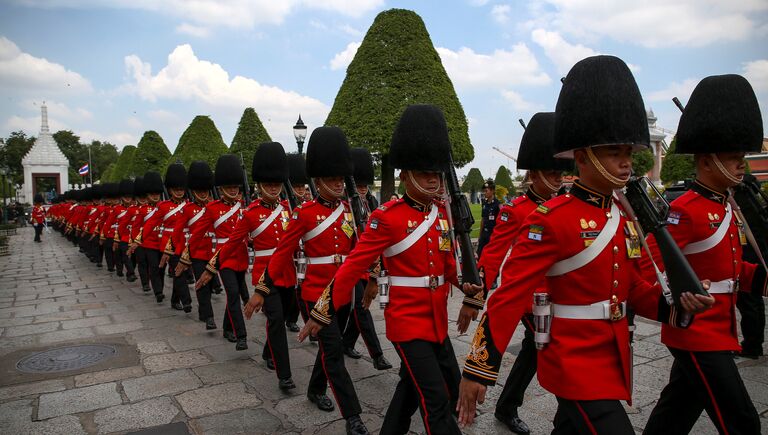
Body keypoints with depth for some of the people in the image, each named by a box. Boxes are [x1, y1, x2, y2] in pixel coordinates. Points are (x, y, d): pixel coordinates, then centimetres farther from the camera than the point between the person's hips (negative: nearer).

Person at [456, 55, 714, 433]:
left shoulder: (623, 218, 6)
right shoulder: (551, 220, -20)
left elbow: (632, 287, 13)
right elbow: (509, 295, -22)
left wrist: (675, 305, -8)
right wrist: (479, 369, -21)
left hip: (612, 363, 8)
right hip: (575, 364, -8)